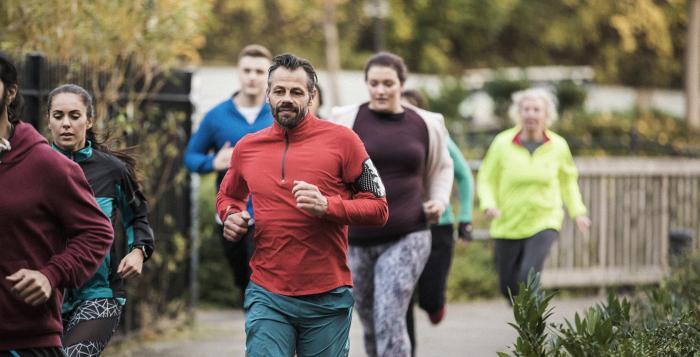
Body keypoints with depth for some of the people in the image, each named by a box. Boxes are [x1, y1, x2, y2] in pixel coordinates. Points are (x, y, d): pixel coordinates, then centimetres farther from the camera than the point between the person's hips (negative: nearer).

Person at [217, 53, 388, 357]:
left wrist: (327, 206, -19)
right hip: (267, 297, 2)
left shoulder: (341, 140, -3)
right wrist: (230, 215, 4)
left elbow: (378, 208, -3)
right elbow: (227, 195, 27)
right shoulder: (247, 147, 7)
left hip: (327, 298, -1)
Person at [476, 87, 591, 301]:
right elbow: (486, 179, 1)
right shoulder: (502, 143, -7)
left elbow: (568, 180, 15)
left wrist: (578, 211, 6)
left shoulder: (558, 146, -3)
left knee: (529, 277, -23)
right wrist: (489, 205, -17)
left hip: (544, 224, -1)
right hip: (507, 225, 1)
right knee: (508, 285, 11)